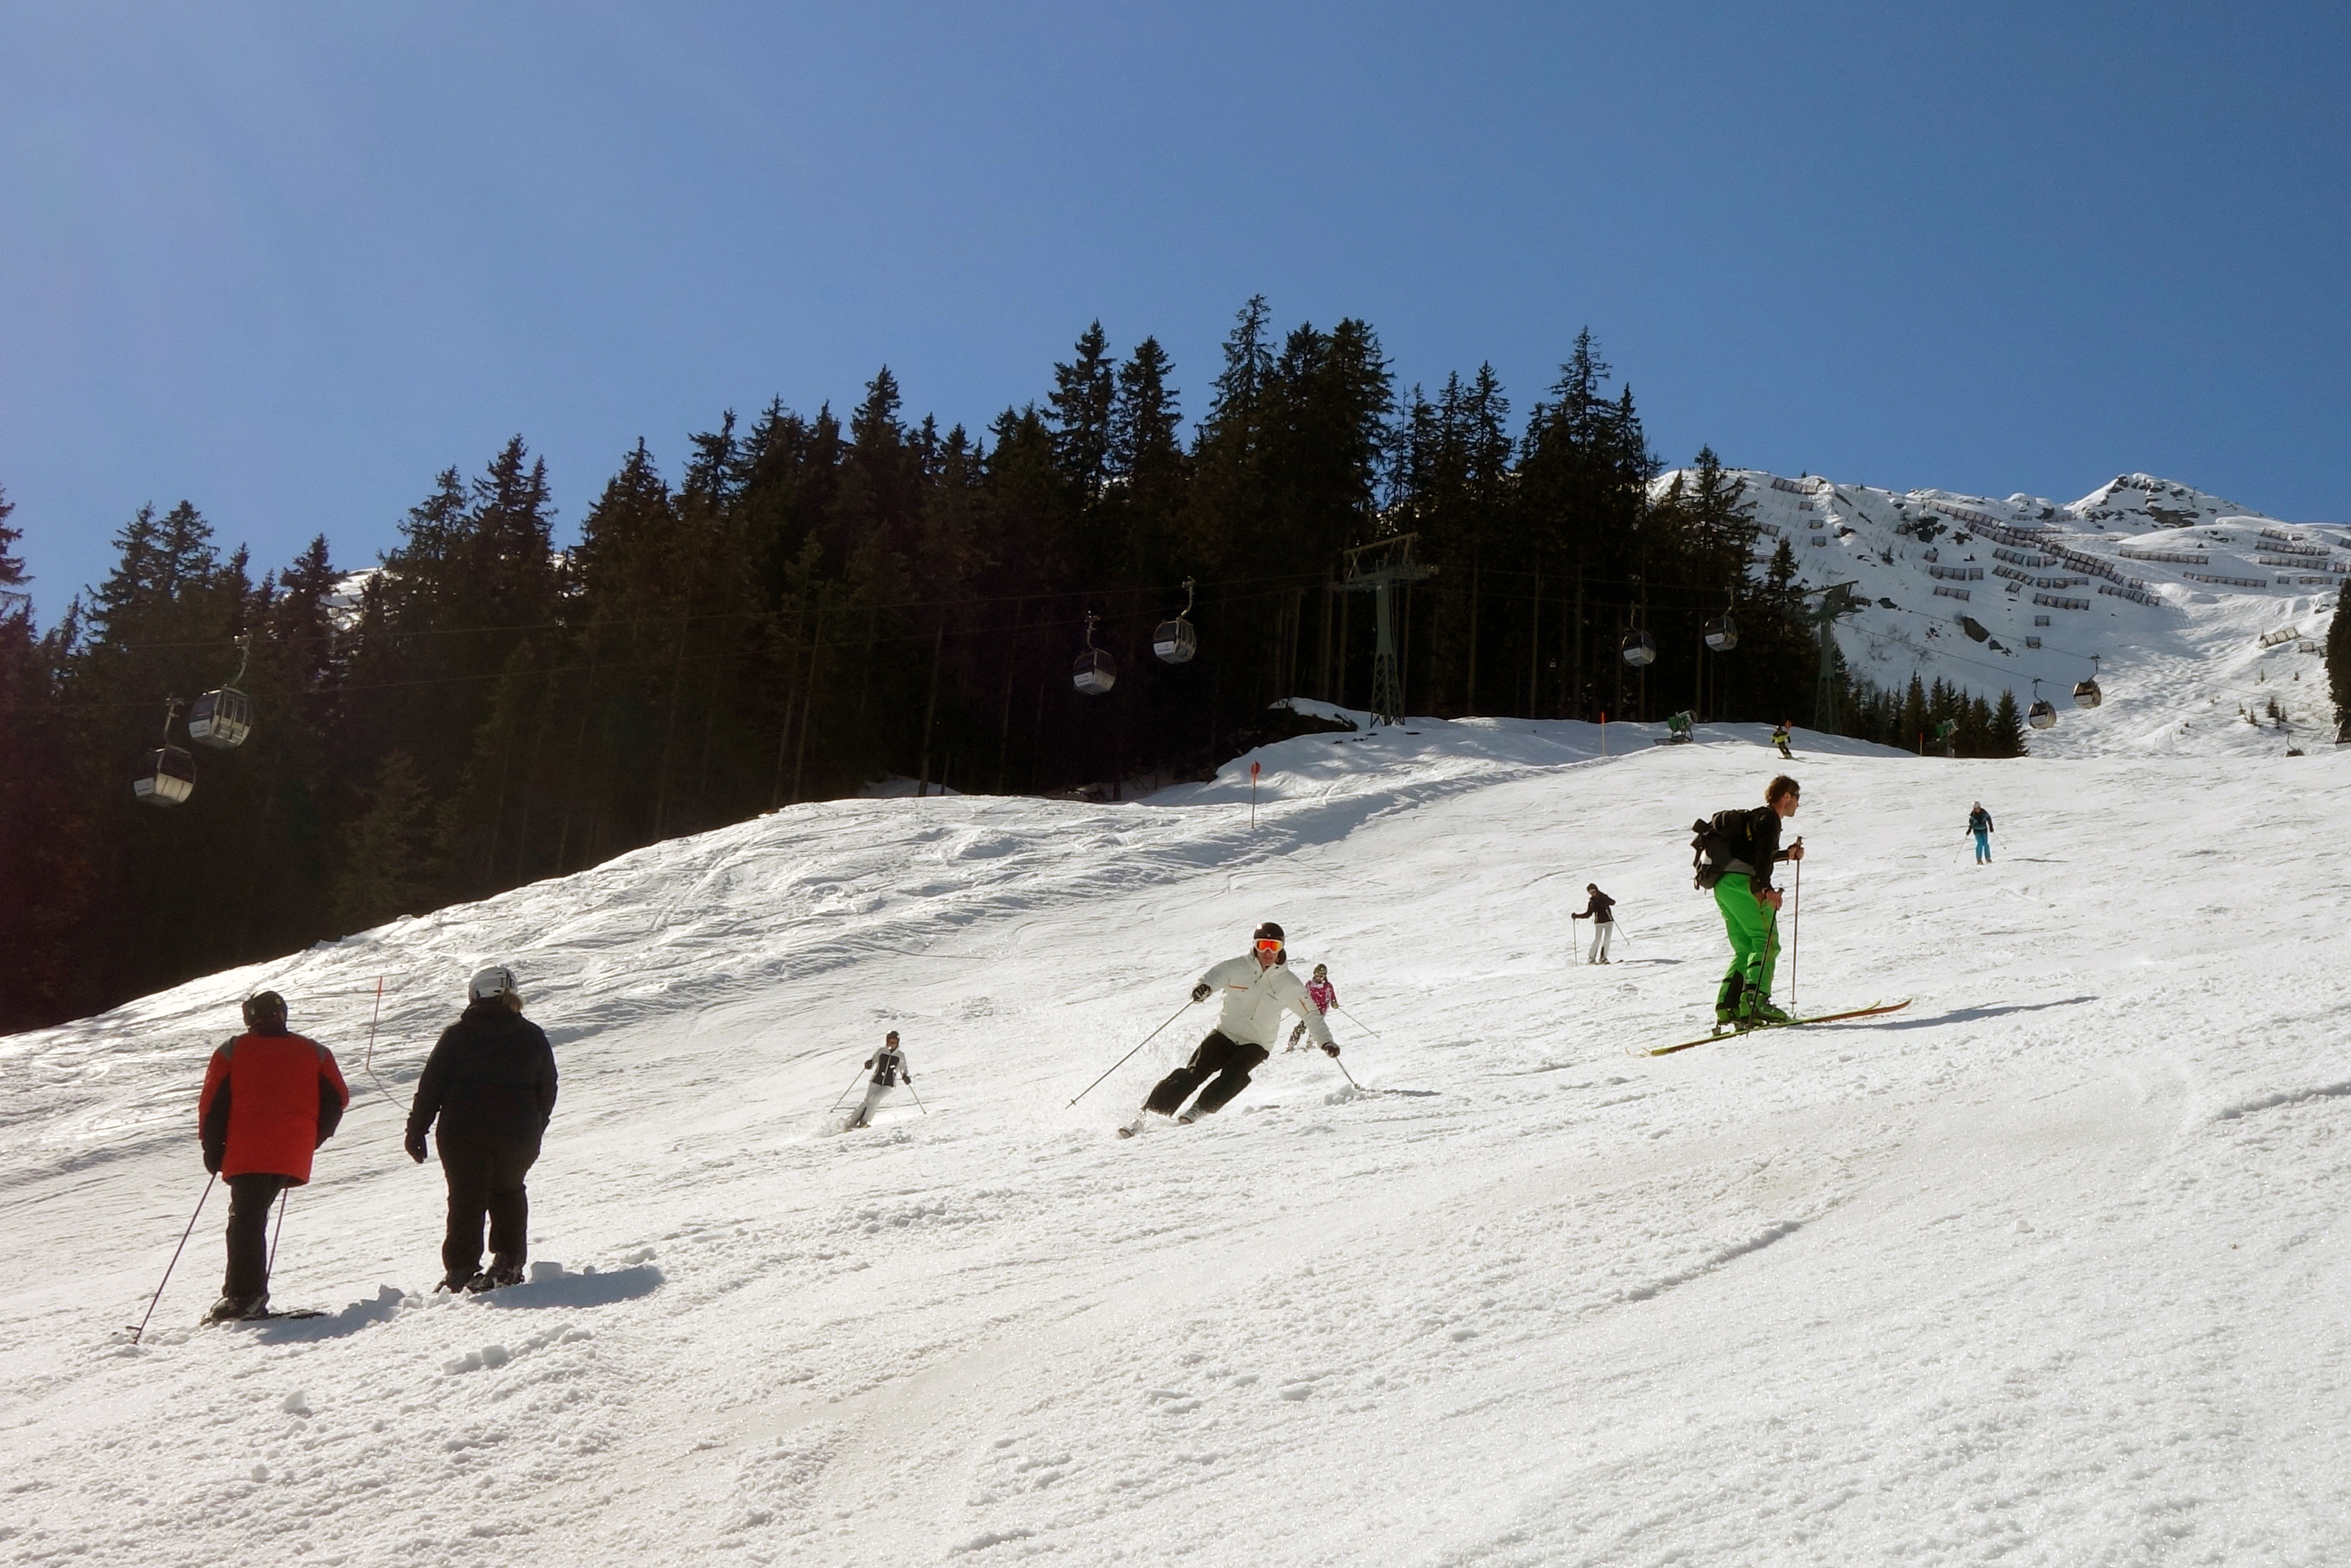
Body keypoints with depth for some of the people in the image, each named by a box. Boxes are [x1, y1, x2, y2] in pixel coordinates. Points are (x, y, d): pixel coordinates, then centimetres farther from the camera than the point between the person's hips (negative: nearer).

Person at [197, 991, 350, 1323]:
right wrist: (311, 1140, 22)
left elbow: (213, 1103, 3)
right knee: (255, 1217, 12)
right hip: (292, 1157, 3)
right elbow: (337, 1100, 12)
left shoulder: (232, 1052, 8)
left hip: (246, 1155, -3)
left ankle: (243, 1295, -13)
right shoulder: (314, 1052, 14)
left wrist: (213, 1150, 10)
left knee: (245, 1220, -2)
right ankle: (249, 1295, 7)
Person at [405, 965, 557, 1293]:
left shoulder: (457, 1035, -1)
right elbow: (547, 1091, 10)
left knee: (466, 1198, 5)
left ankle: (461, 1270, -1)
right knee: (509, 1192, 19)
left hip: (463, 1133, -2)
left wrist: (416, 1130, 5)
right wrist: (534, 1130, 22)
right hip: (517, 1136, 2)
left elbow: (431, 1085, -2)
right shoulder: (533, 1037, 5)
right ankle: (508, 1264, 14)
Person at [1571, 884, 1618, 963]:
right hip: (1599, 923, 1)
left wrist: (1606, 902, -29)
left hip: (1608, 921, -1)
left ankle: (1603, 958, -6)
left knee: (1607, 939, -12)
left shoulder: (1604, 897, 4)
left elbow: (1613, 902, -10)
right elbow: (1588, 914, 15)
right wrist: (1576, 916, 7)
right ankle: (1591, 958, -6)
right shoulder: (1592, 902, 9)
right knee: (1597, 940, -11)